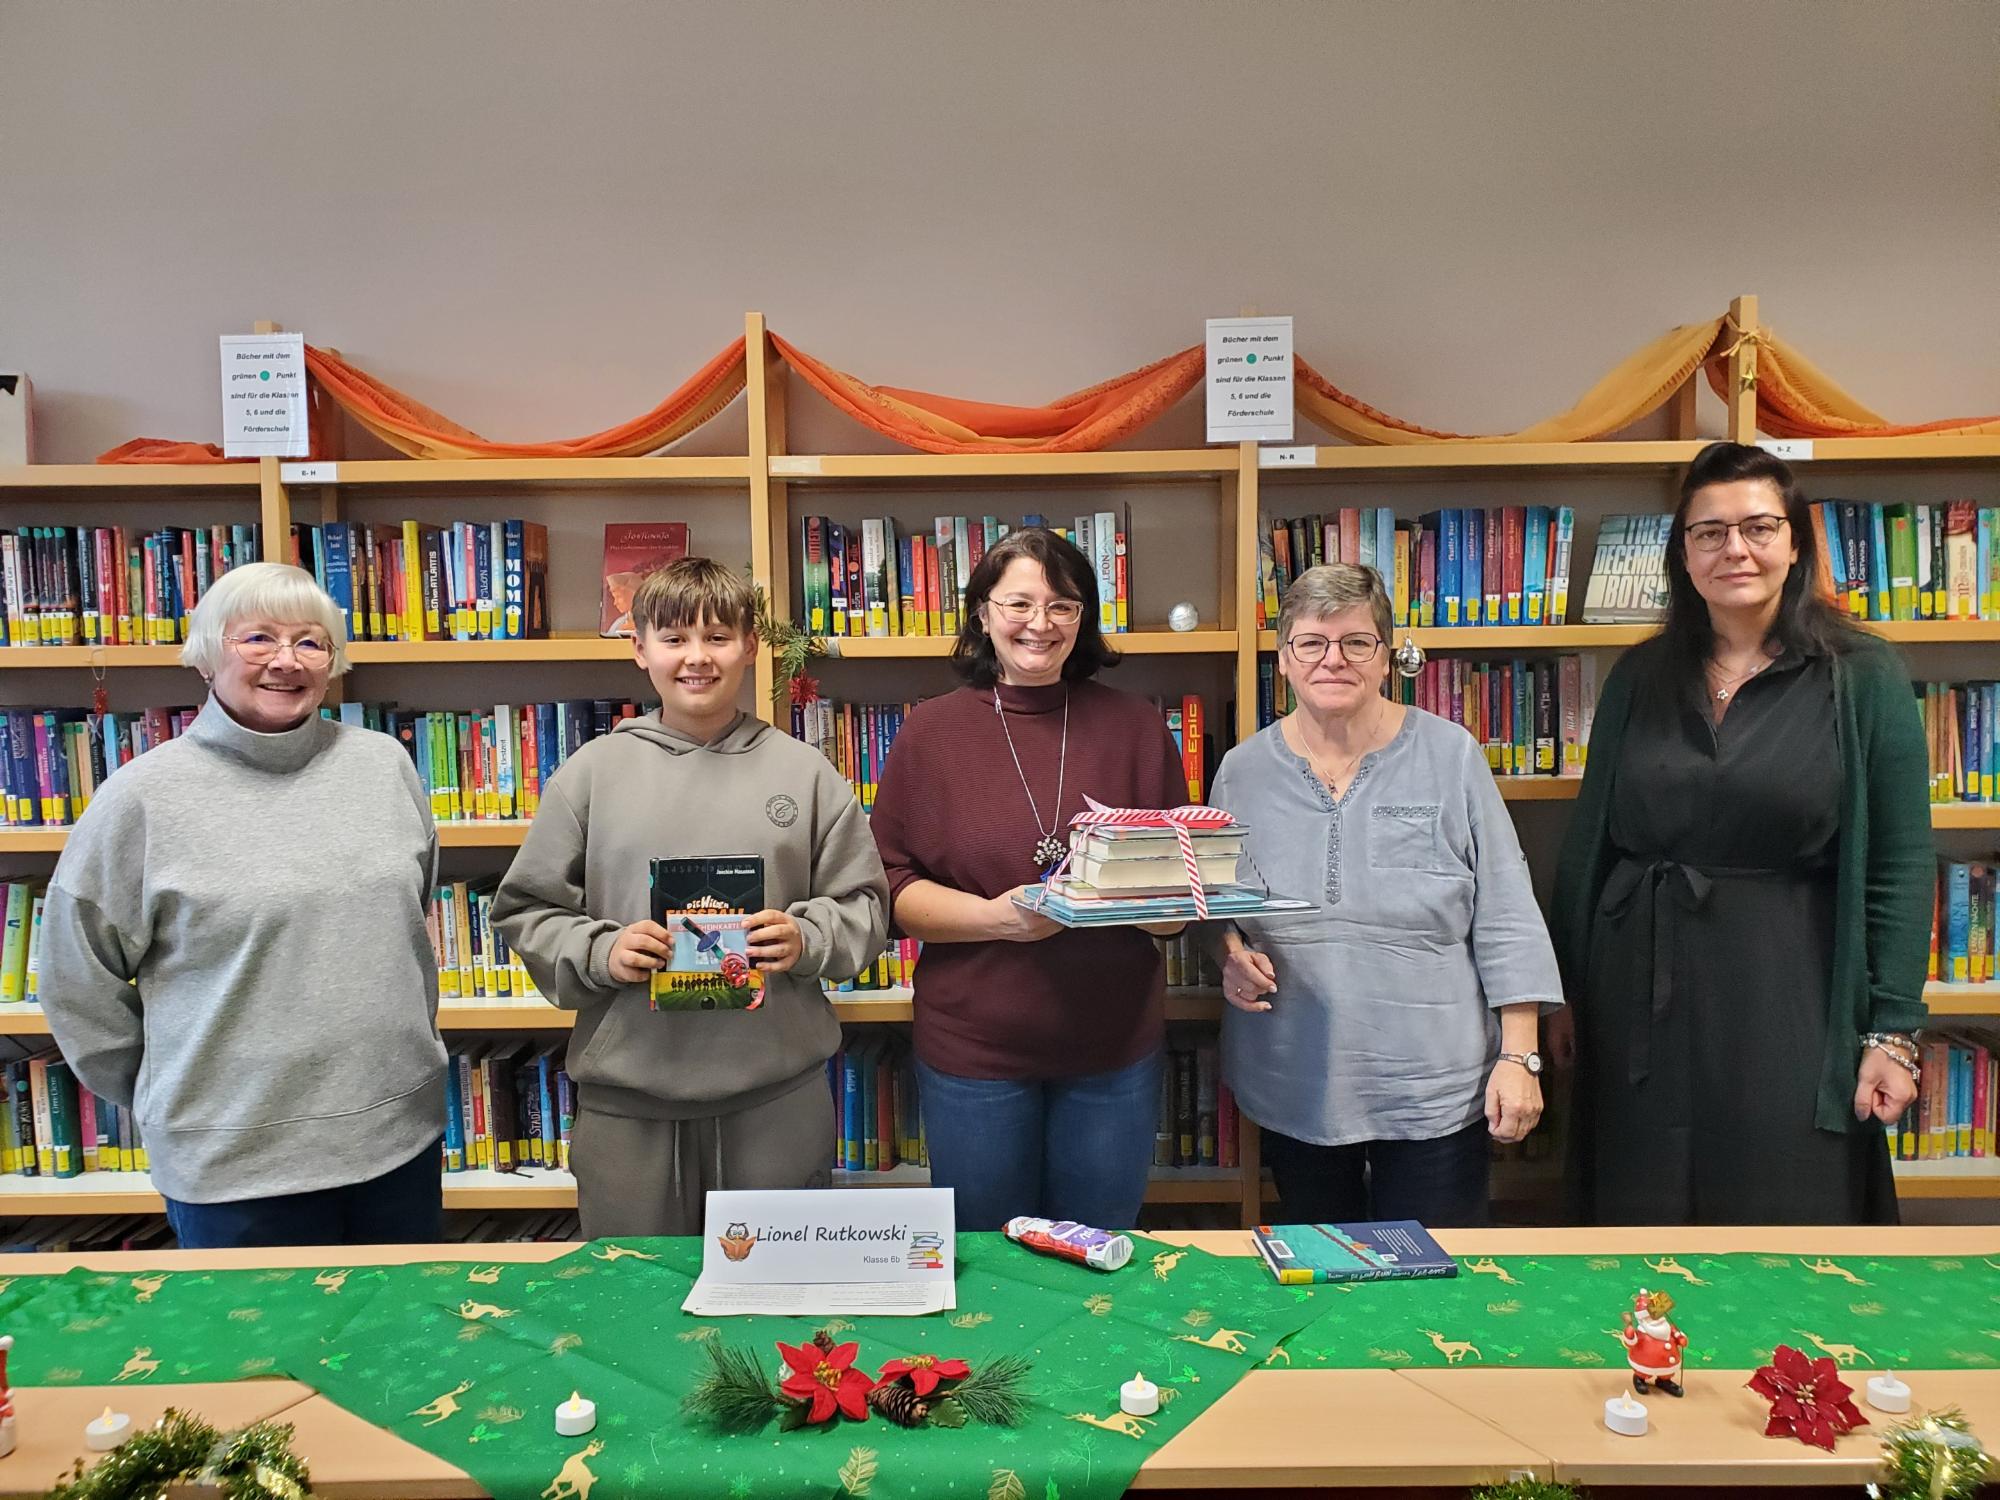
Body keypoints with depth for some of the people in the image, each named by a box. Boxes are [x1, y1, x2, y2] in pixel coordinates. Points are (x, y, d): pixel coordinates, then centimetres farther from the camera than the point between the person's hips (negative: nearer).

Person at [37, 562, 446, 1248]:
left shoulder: (385, 765, 2)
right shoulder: (143, 796, -8)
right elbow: (79, 981, 0)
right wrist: (165, 1101, 8)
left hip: (402, 1131, 4)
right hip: (237, 1162, -3)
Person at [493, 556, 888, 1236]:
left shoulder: (805, 771, 3)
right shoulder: (591, 772, 3)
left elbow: (864, 906, 6)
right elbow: (525, 912, 6)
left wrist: (808, 939, -13)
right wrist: (600, 952, -11)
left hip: (779, 1094, 0)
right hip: (626, 1101, 0)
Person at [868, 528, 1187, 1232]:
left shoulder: (1136, 727, 2)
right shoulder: (932, 733, -2)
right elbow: (890, 886, -4)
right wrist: (996, 916, -19)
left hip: (1115, 1047, 1)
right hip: (974, 1046, -1)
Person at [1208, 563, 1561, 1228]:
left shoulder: (1451, 757, -4)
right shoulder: (1243, 771, 2)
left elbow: (1505, 920, -4)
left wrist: (1520, 1055, -8)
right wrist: (1230, 953, -9)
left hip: (1435, 1088, -2)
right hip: (1293, 1089, 2)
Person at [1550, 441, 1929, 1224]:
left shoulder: (1862, 677, -2)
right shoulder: (1638, 677, 6)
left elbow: (1900, 865, -4)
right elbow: (1588, 843, 9)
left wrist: (1892, 1031, -8)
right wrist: (1565, 993, 8)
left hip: (1788, 1002, -2)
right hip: (1640, 997, 3)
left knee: (1788, 1208, 7)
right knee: (1641, 1214, 11)